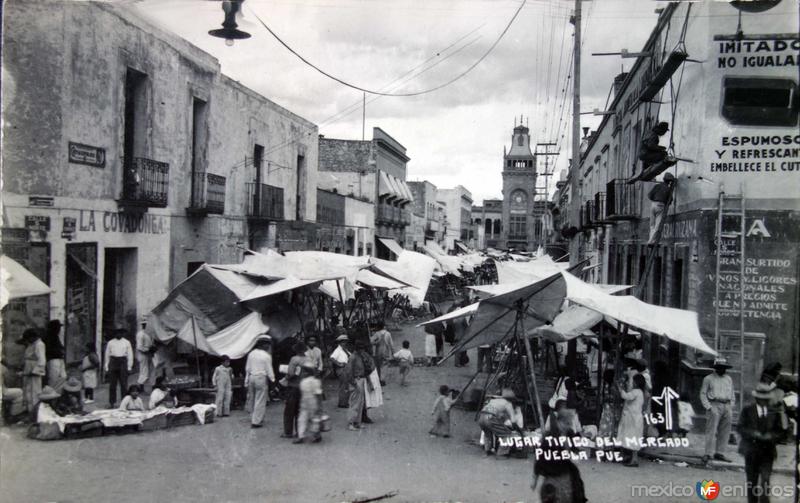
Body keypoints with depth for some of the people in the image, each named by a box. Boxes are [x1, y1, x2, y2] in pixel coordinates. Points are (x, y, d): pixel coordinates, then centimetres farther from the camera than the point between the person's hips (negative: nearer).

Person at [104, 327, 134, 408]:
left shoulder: (127, 342, 8)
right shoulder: (110, 342, 9)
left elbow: (130, 354, 8)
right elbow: (107, 354, 11)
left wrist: (129, 366, 2)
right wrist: (106, 366, 7)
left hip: (123, 362, -1)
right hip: (113, 361, 1)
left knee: (123, 384, 1)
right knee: (112, 384, 3)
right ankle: (112, 403, 10)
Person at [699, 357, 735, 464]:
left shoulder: (729, 379, 17)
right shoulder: (709, 378, 3)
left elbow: (732, 394, 22)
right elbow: (703, 394, 2)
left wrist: (731, 407, 12)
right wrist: (708, 407, -8)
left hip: (727, 406, 5)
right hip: (714, 405, -5)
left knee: (725, 432, 4)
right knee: (711, 430, -10)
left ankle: (719, 453, 11)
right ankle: (708, 454, -10)